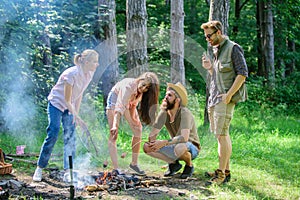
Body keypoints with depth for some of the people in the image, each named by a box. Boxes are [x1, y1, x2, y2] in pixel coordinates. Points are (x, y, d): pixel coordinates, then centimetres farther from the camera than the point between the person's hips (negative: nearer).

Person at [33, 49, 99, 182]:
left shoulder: (89, 74, -7)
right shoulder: (71, 74, -30)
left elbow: (79, 94, 4)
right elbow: (67, 100, -24)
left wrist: (76, 114, 4)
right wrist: (76, 116, -22)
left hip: (69, 106, 7)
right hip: (56, 103, -7)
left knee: (70, 137, 2)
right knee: (53, 135, -12)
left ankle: (68, 169, 9)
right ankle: (39, 168, -3)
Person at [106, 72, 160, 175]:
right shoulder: (128, 86, -40)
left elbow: (133, 104, -6)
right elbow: (119, 107, -47)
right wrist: (115, 125, -55)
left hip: (128, 102, 7)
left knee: (138, 130, 1)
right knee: (113, 134, -15)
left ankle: (134, 163, 10)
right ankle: (115, 168, -18)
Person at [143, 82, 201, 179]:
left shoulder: (184, 113, -25)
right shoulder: (163, 113, -8)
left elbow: (184, 138, -37)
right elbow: (153, 134, -9)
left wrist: (164, 142, -42)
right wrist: (152, 142, -31)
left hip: (191, 147, -6)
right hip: (175, 145, 6)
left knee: (179, 147, -42)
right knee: (147, 147, -14)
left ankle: (189, 165, -7)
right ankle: (174, 164, 5)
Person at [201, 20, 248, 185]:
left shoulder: (233, 48, -8)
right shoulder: (216, 51, 19)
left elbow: (242, 74, -14)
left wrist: (228, 95, -18)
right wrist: (210, 68, 6)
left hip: (225, 99, -9)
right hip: (214, 98, 9)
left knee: (221, 135, -10)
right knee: (223, 135, 11)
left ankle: (221, 174, -7)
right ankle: (226, 171, 17)